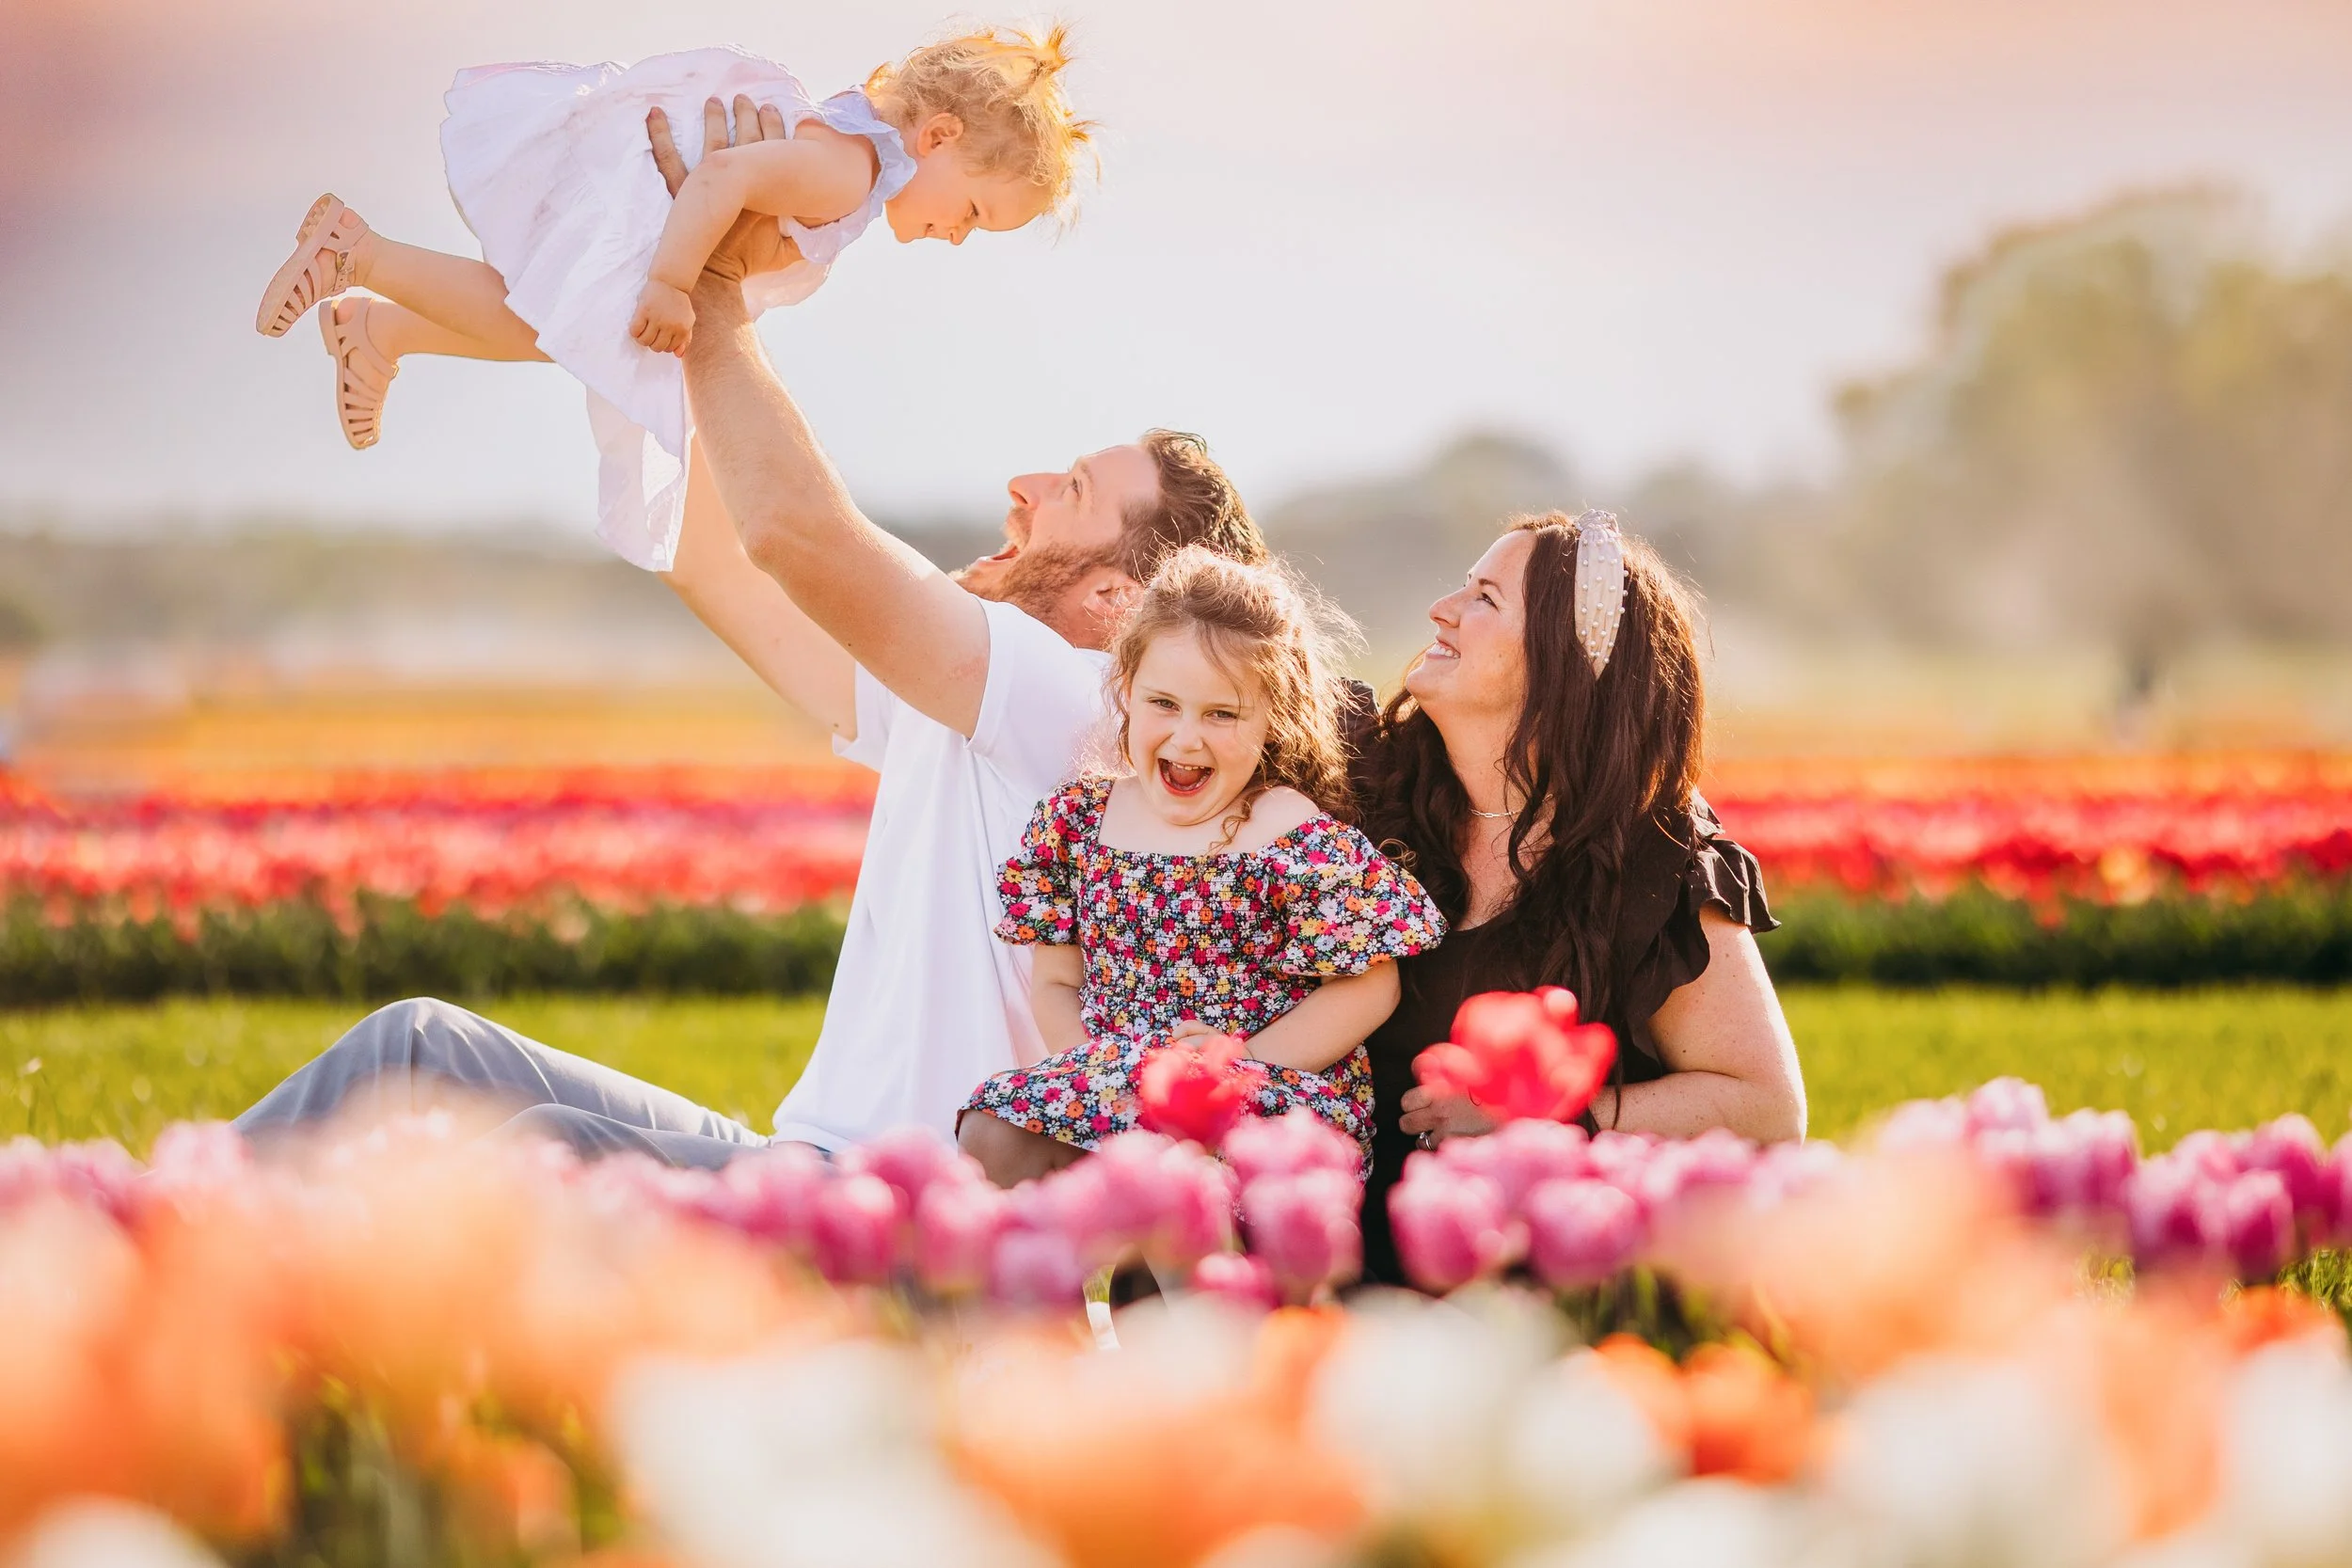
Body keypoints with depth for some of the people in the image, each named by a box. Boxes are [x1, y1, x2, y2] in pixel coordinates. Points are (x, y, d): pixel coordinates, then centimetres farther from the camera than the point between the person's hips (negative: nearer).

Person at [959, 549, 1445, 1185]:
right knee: (991, 1136, -17)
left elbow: (1370, 987, -7)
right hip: (1108, 1085, 6)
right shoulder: (1076, 818, 7)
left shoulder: (1293, 834, -8)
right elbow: (1056, 982, 13)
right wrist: (1098, 1070, -8)